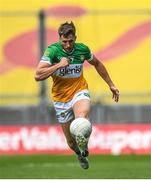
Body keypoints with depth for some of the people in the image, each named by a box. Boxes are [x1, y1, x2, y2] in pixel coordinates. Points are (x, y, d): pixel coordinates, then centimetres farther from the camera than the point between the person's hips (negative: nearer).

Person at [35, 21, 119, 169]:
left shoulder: (82, 49, -7)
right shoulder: (52, 50, -16)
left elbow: (97, 64, 15)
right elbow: (38, 75, -24)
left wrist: (111, 85, 18)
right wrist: (59, 65, -29)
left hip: (79, 92, 0)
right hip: (61, 98, 0)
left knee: (81, 117, -38)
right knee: (71, 141, 9)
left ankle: (84, 147, -15)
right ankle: (80, 155, 42)